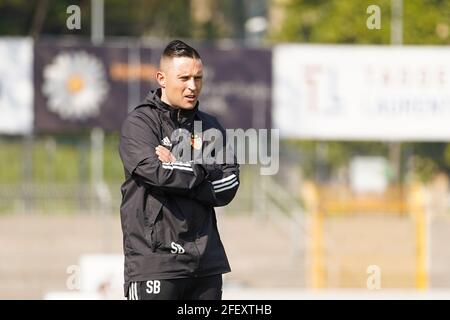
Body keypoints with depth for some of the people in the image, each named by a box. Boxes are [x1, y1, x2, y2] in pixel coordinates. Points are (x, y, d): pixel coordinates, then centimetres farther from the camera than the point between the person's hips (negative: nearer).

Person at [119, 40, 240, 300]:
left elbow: (228, 188, 3)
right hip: (154, 258, -6)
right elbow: (156, 171, -18)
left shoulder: (210, 127, 15)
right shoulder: (139, 123, -1)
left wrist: (179, 166, -8)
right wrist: (204, 170, -4)